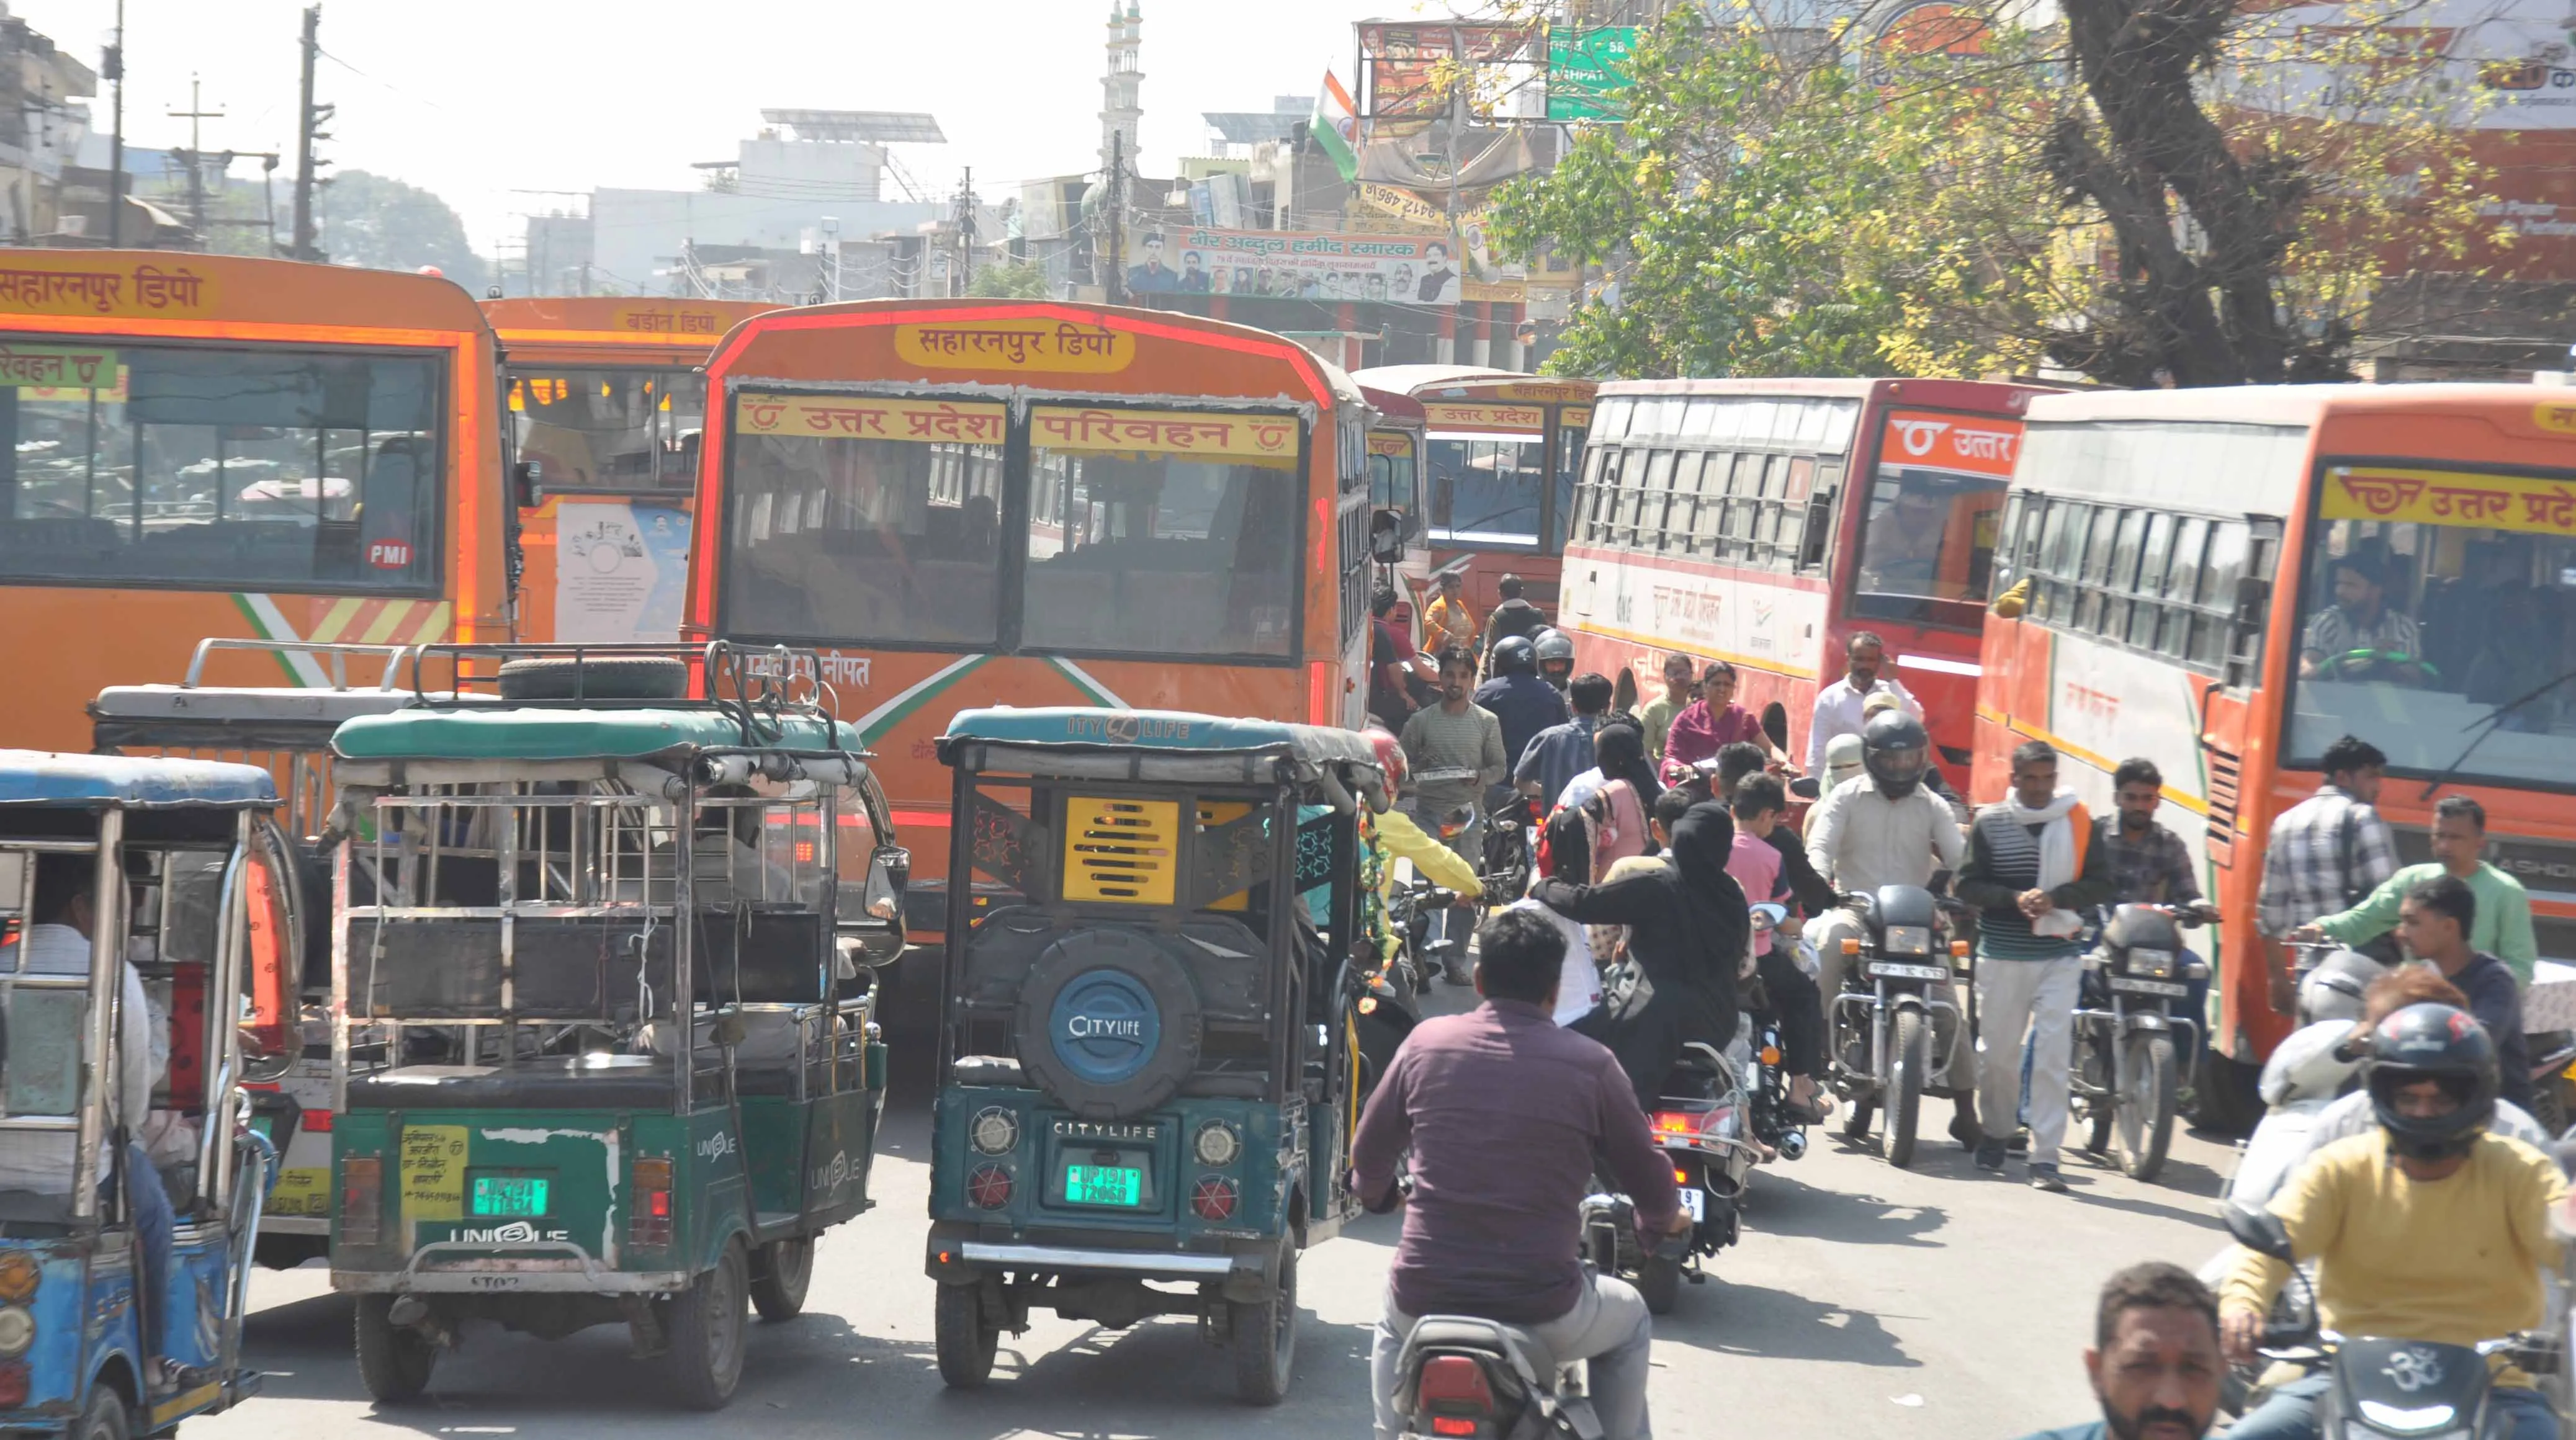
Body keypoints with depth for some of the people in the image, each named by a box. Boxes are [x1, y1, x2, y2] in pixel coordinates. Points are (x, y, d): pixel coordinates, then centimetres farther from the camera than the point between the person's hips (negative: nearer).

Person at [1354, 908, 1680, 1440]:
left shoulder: (1427, 1042, 2)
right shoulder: (1590, 1065, -5)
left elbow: (1370, 1153, 15)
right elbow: (1650, 1183, 4)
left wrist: (1379, 1191, 40)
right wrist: (1664, 1219, 29)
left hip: (1425, 1298, 2)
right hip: (1543, 1312, -2)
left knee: (1393, 1327, 39)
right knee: (1630, 1321, 31)